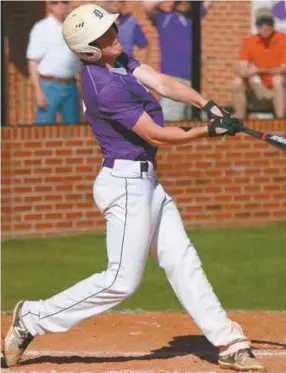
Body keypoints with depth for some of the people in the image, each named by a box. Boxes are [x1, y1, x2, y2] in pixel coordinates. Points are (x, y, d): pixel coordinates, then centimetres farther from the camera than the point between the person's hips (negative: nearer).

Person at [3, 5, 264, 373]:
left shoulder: (118, 60, 5)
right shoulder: (104, 87, -24)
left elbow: (161, 83, -3)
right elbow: (156, 135, -20)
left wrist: (207, 104, -17)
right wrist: (210, 130, -14)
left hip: (145, 181, 10)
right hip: (126, 185, -10)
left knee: (182, 260, 9)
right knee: (122, 280, -6)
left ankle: (229, 342, 11)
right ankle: (34, 319, 2)